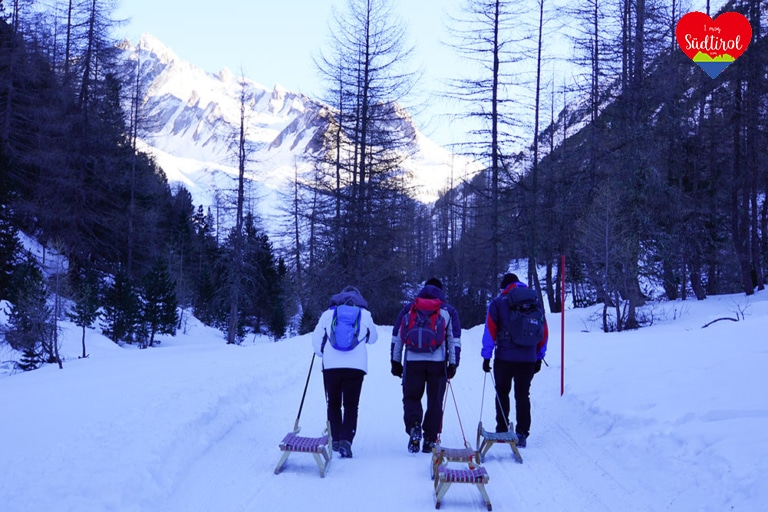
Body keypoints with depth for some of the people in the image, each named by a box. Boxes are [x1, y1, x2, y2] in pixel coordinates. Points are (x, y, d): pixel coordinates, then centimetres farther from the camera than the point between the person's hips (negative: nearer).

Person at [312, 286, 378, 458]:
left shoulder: (328, 314, 8)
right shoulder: (365, 314, 9)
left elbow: (316, 339, 9)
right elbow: (373, 338, 24)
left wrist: (322, 353, 28)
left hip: (331, 365, 1)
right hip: (356, 366, -1)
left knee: (333, 404, 15)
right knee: (351, 406, 2)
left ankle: (336, 440, 17)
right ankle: (346, 440, -16)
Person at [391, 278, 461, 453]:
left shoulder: (408, 309, 14)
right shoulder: (449, 311, 13)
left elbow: (396, 336, 12)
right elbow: (455, 340, 5)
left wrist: (396, 362, 15)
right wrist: (453, 364, 4)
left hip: (413, 362, 0)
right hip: (438, 362, 0)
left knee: (411, 397, 10)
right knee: (435, 401, 8)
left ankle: (414, 427, -15)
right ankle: (430, 440, 7)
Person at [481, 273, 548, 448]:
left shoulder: (498, 303, 0)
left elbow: (490, 330, -5)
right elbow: (544, 333, 10)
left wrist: (486, 356, -1)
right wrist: (539, 356, 16)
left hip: (505, 358, -2)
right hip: (528, 359, 2)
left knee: (502, 393, 12)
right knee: (523, 395, 7)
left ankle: (502, 431, 13)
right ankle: (522, 434, 0)